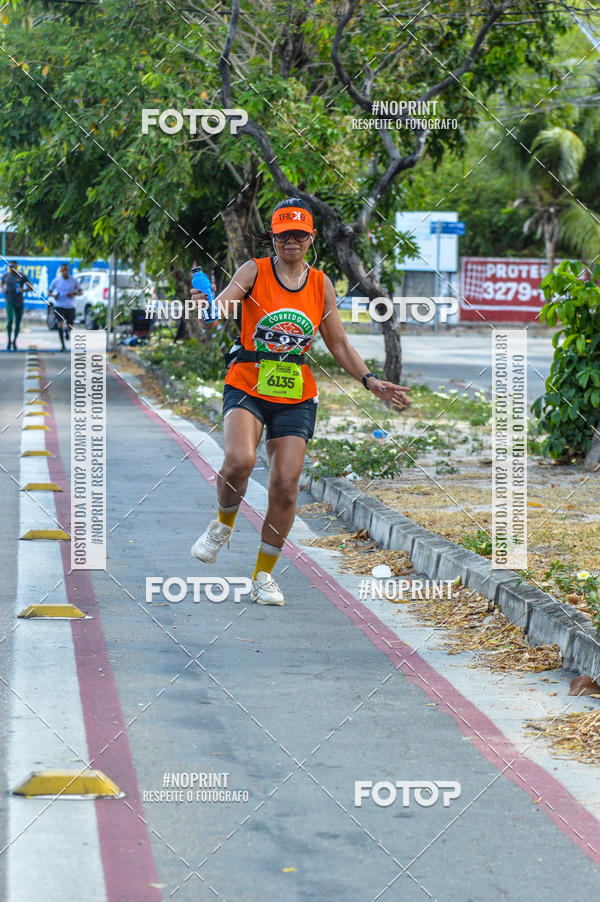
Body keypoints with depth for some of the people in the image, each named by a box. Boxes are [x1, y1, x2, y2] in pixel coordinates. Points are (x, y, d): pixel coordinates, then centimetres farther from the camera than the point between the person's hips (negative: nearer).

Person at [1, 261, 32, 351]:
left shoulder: (22, 276, 0)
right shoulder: (6, 276, 6)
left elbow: (30, 288, 2)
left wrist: (23, 290, -17)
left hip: (19, 302, 0)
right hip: (9, 301, 0)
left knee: (17, 323, 5)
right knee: (10, 320, -17)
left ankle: (14, 341, 21)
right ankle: (9, 340, -3)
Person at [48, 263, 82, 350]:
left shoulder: (74, 280, 1)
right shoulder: (56, 281, 1)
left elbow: (80, 292, 8)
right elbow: (49, 292, 8)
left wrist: (74, 293, -14)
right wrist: (53, 295, -16)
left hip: (70, 307, 1)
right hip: (60, 306, -1)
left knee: (70, 327, 7)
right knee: (60, 324, -16)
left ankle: (66, 330, 46)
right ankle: (63, 345, -12)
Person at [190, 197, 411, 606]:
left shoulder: (321, 284, 7)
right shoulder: (255, 271, -2)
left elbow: (340, 345, 13)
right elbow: (222, 307, -18)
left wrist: (371, 381, 2)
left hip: (296, 397, 3)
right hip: (248, 387, -3)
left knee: (285, 485, -4)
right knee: (239, 460, -28)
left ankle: (264, 575, 13)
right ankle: (223, 524, 5)